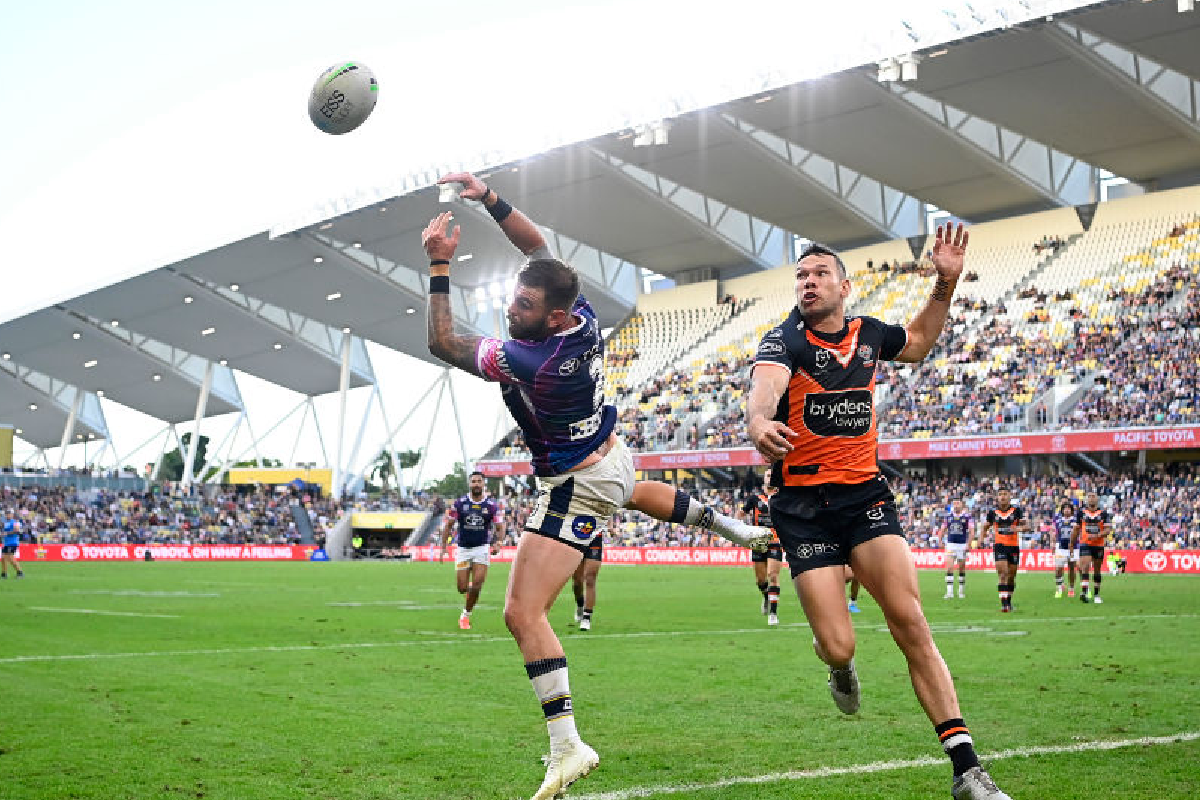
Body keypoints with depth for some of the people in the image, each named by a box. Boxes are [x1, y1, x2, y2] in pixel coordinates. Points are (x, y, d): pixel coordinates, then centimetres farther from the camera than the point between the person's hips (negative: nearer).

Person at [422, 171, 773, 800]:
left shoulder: (530, 361, -35)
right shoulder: (581, 316, -16)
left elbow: (443, 344, -23)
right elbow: (536, 245, 1)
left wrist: (439, 265, -21)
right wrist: (487, 197, -9)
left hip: (577, 488, -9)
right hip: (611, 454, 9)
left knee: (523, 612, -12)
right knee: (635, 493, 46)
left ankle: (567, 746, -15)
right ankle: (724, 523, 64)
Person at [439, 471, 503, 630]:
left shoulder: (492, 505, -2)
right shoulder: (459, 503, -2)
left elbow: (500, 528, 4)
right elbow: (448, 526, 6)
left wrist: (497, 543, -16)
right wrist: (443, 547, -1)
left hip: (482, 548, -1)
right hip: (463, 549, 1)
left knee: (476, 587, -10)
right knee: (462, 589, -1)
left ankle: (465, 615, 10)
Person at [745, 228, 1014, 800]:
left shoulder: (868, 334, 8)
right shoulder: (784, 340, -6)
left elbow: (918, 342, 32)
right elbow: (764, 387, -29)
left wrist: (946, 281, 17)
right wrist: (759, 422, -53)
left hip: (865, 494, 3)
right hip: (803, 505, -3)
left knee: (910, 623, -12)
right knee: (838, 646, -10)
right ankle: (838, 665, 32)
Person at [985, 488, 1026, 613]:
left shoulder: (1017, 510, 0)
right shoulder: (993, 512, 3)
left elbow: (1024, 525, -1)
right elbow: (987, 527, 15)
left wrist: (1018, 528, -22)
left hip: (1014, 546, 1)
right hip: (999, 545, -1)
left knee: (1011, 575, 11)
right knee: (1002, 573, -14)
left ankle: (1009, 600, 29)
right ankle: (1003, 603, -17)